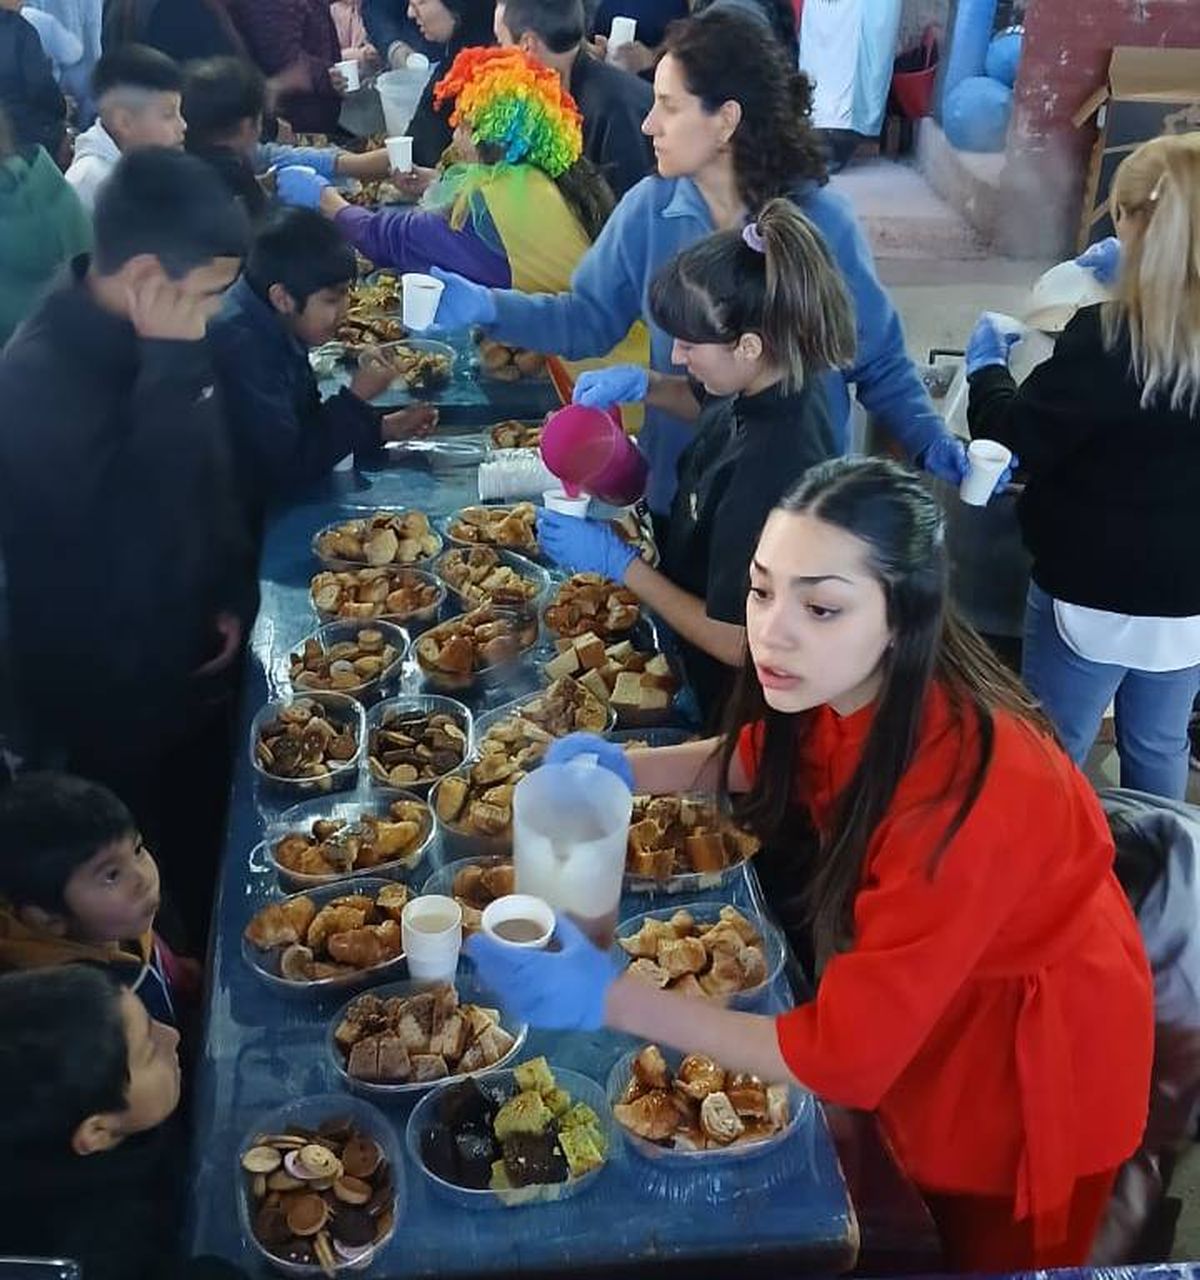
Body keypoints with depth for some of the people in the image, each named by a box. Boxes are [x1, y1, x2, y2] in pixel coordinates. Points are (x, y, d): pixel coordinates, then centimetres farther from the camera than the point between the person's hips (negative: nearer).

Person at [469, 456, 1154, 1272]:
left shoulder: (963, 792, -41)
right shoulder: (857, 683, -20)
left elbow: (842, 1052, -35)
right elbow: (767, 755, 4)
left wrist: (607, 999, -36)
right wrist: (625, 769, -14)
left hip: (1035, 1057, -6)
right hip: (920, 1008, 6)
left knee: (983, 1256, 21)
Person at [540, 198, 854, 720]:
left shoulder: (771, 471, -37)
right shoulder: (773, 385, -11)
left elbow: (735, 643, -28)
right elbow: (715, 406, 16)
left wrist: (617, 561, -21)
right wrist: (645, 385, -5)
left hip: (729, 698, -8)